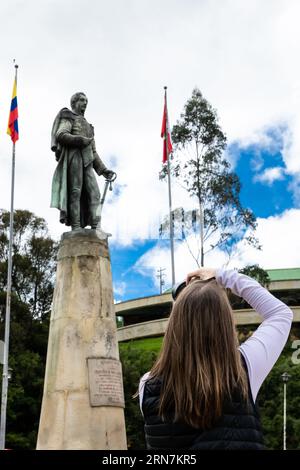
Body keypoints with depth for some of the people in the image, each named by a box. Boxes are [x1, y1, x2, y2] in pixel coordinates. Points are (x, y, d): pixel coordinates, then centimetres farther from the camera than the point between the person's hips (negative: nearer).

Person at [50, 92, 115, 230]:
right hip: (73, 157, -7)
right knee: (75, 191, -13)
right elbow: (60, 135, -8)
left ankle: (95, 227, -16)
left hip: (87, 162, 7)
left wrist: (103, 170, 18)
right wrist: (81, 140, -15)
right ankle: (75, 227, -18)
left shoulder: (87, 125, 34)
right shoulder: (68, 118, 12)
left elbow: (93, 152, 29)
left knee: (94, 192, -8)